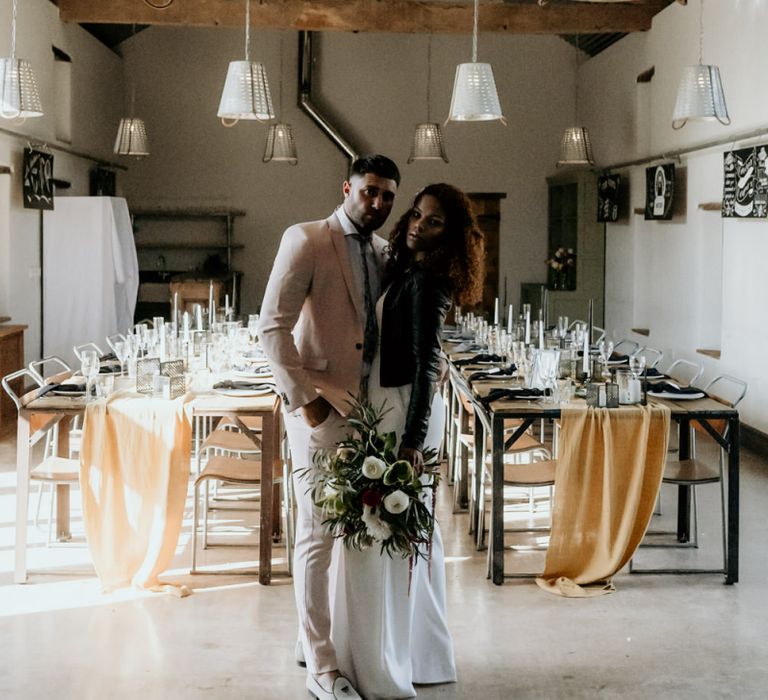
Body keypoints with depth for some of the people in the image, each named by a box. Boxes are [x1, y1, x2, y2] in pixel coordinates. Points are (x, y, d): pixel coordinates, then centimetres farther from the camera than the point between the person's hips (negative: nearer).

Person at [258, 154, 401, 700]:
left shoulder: (386, 253, 13)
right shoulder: (306, 240, -8)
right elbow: (272, 327, -13)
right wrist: (307, 396, -16)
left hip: (365, 406, 7)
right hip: (321, 407, -7)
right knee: (318, 533, -3)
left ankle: (313, 637, 29)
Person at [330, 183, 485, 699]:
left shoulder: (425, 282, -17)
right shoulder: (407, 271, 10)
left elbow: (427, 364, -23)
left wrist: (412, 440, -25)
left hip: (404, 411, -10)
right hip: (395, 405, 10)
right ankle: (422, 653, 28)